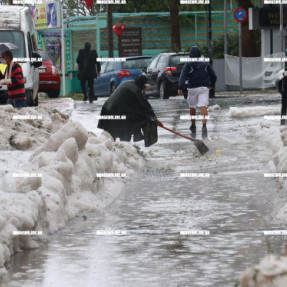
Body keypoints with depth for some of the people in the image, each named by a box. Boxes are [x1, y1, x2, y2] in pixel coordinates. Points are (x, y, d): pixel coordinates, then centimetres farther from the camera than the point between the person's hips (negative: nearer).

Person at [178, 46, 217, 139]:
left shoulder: (188, 64, -2)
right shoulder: (206, 64, 8)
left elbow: (183, 76, -13)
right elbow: (213, 76, 15)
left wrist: (180, 88, -19)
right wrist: (212, 85, 33)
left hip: (192, 88, -1)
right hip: (204, 88, 1)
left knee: (192, 107, 16)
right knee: (203, 106, -10)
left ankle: (193, 126, 28)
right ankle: (204, 125, -29)